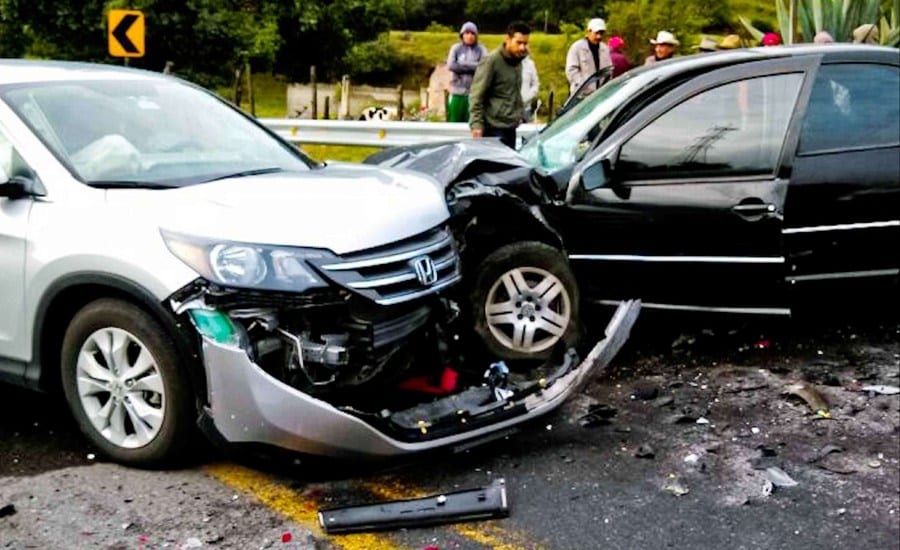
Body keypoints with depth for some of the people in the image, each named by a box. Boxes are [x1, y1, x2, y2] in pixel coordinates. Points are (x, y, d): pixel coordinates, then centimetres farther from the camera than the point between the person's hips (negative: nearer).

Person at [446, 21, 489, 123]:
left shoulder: (481, 49, 4)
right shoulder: (456, 48, 6)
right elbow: (451, 65, -9)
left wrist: (462, 64, -10)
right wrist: (473, 66, -8)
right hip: (457, 92, 1)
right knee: (454, 122, 3)